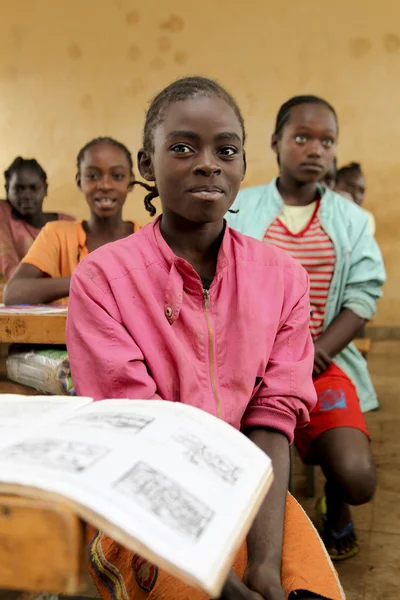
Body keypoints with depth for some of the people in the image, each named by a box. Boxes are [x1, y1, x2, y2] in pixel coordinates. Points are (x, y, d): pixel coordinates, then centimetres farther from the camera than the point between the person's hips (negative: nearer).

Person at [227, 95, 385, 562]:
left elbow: (363, 297, 2)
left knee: (357, 477, -17)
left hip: (323, 361, 2)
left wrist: (316, 353, -13)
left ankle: (335, 507, 21)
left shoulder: (351, 219, 8)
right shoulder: (237, 208, 2)